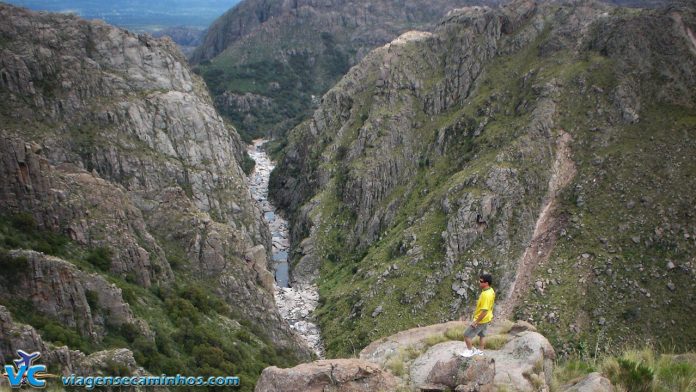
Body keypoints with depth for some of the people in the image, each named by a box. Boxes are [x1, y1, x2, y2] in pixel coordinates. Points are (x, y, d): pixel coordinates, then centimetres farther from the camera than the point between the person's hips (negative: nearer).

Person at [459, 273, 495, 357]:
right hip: (486, 319, 9)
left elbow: (484, 311, -32)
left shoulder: (486, 295, -34)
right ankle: (480, 351, 41)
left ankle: (470, 351, 20)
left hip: (481, 320, -9)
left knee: (467, 335, 4)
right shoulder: (490, 290, -4)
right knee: (481, 335, 26)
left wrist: (476, 322, -23)